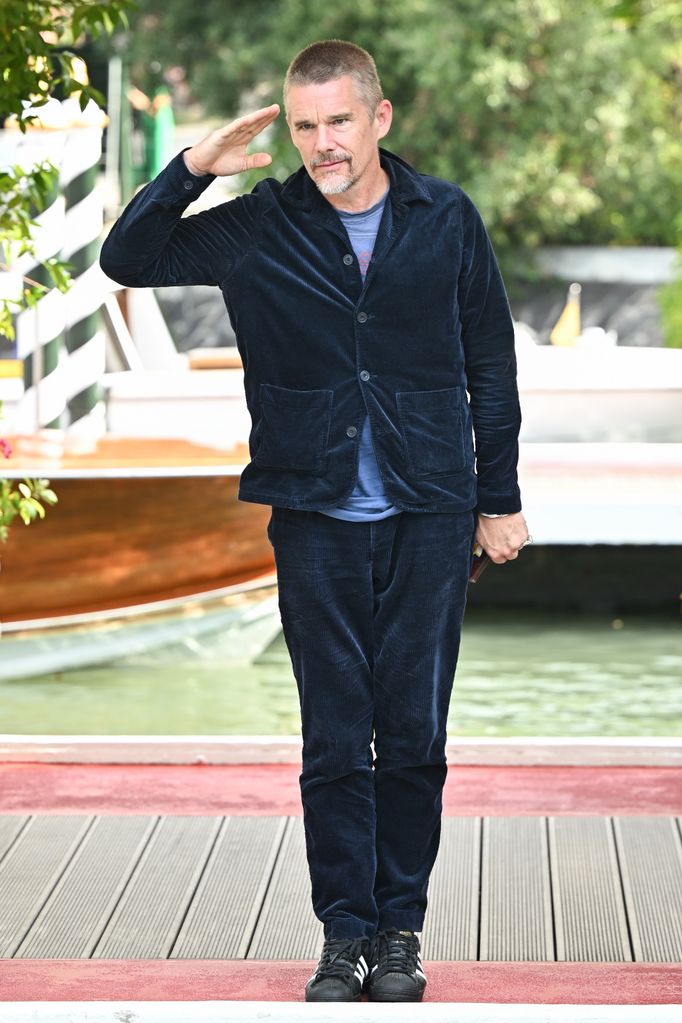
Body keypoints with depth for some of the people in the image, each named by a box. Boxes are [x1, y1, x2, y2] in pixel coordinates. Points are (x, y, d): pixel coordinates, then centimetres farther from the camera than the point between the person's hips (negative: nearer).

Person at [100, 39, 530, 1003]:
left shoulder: (446, 218, 2)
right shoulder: (260, 227, 0)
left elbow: (490, 363, 8)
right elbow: (128, 260, -1)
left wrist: (500, 498, 9)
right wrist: (193, 167, -14)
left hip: (429, 520, 0)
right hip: (316, 520, 0)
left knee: (414, 734, 3)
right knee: (334, 739, 2)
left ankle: (400, 929, 15)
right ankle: (345, 933, 12)